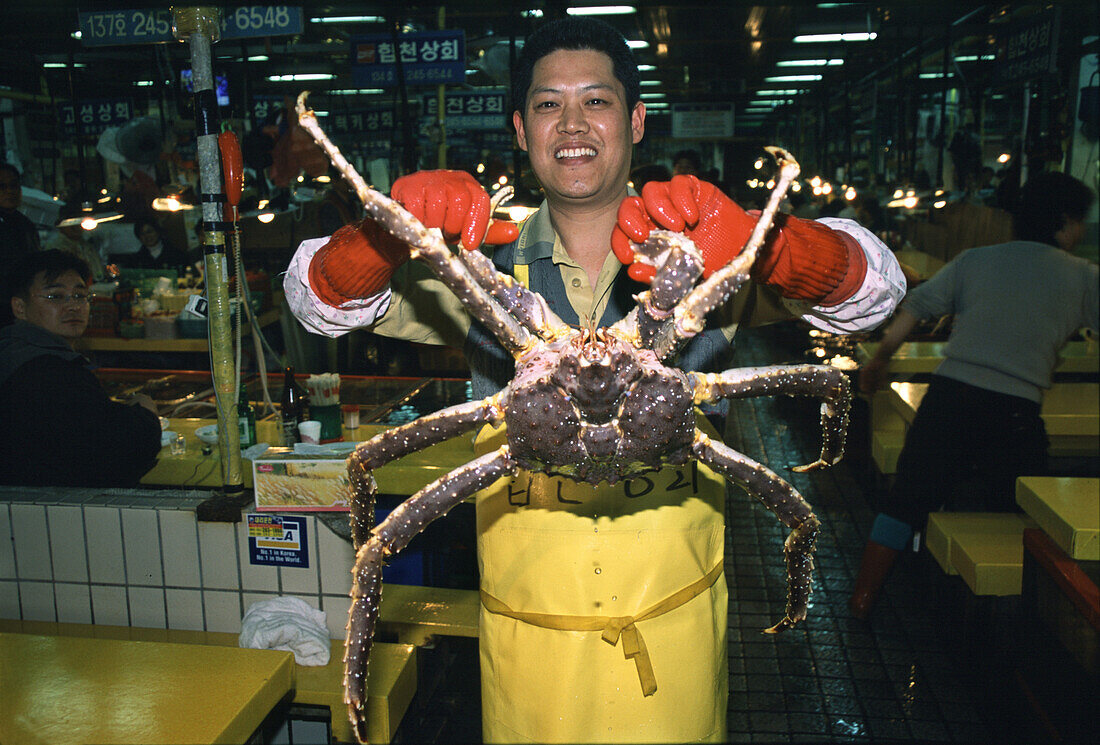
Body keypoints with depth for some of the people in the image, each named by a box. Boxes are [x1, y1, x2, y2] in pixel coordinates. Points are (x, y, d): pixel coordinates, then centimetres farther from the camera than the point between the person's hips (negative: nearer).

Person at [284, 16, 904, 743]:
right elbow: (321, 300, -7)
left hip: (674, 627, 0)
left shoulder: (695, 258, -7)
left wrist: (754, 247, -37)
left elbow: (874, 289, -16)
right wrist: (387, 238, -29)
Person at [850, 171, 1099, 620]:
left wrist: (879, 360, 15)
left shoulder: (973, 261, 12)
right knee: (1011, 517, 15)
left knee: (907, 499, 10)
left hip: (950, 393, 2)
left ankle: (862, 598, 14)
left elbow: (914, 308, 8)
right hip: (1016, 411, -2)